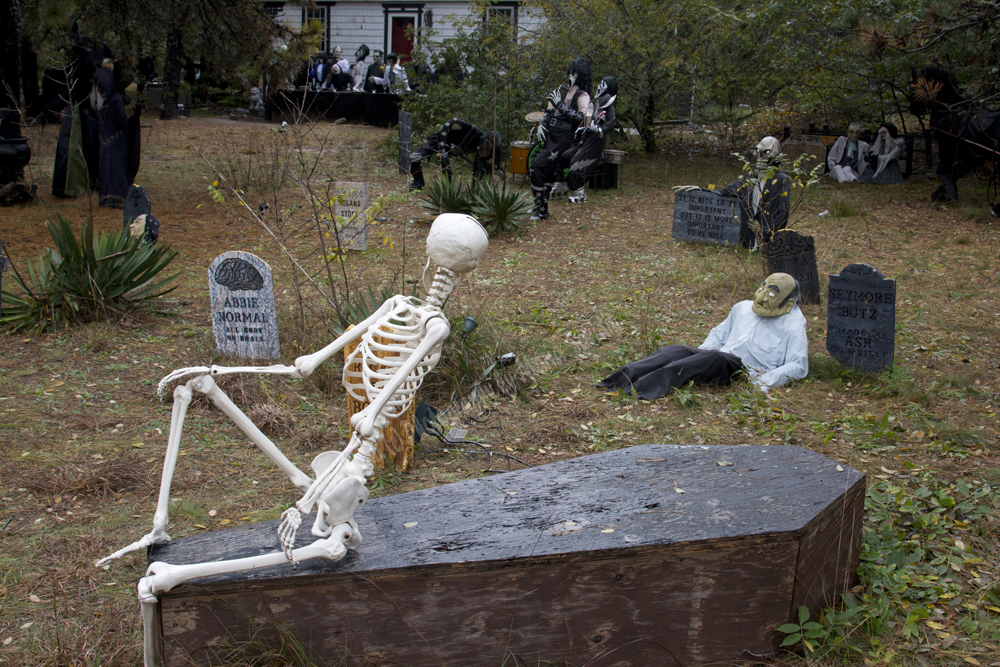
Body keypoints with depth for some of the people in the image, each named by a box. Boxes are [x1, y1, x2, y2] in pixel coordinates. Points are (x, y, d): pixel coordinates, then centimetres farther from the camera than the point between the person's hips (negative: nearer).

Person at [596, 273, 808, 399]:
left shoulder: (793, 325, 4)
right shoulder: (743, 308, 22)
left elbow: (798, 366, -3)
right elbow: (719, 333, 32)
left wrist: (765, 382, -17)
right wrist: (701, 352, 12)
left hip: (748, 372, -6)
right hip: (721, 358, 6)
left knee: (716, 357, -39)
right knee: (675, 351, -21)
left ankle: (650, 386, -54)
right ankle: (622, 379, -40)